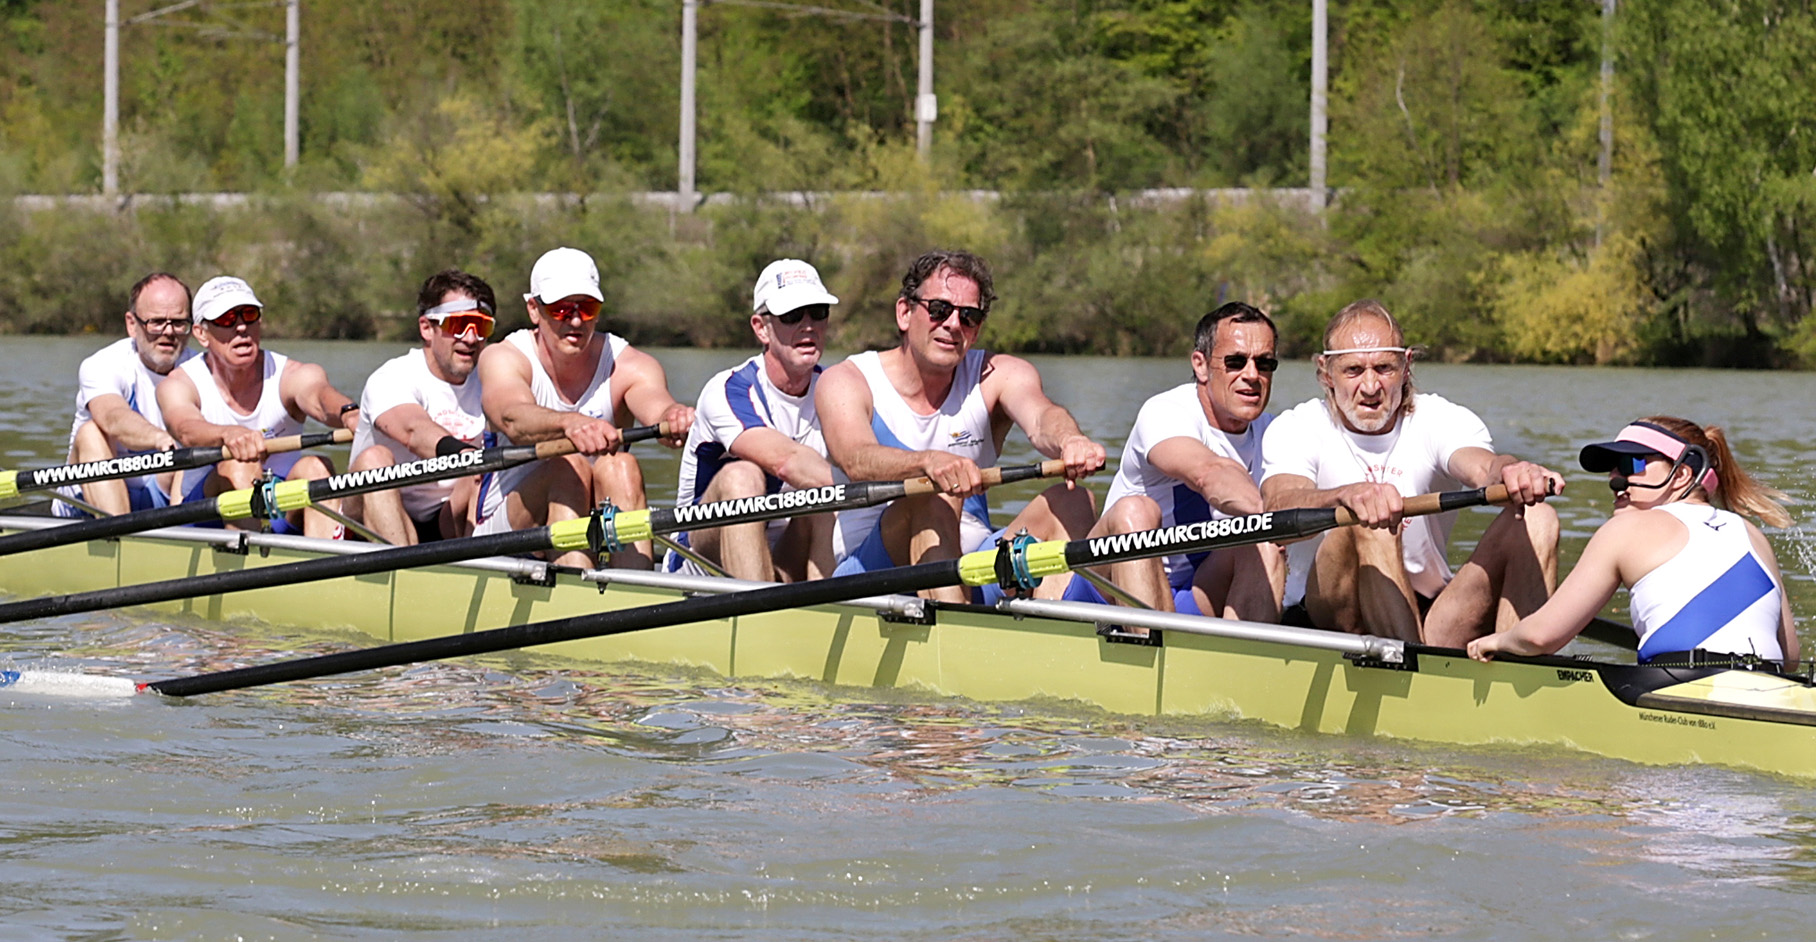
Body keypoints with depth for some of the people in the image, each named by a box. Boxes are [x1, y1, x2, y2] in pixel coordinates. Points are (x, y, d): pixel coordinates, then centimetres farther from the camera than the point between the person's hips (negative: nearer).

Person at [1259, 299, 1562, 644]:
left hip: (1429, 612, 3)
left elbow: (1481, 466, -19)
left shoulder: (1440, 420, 5)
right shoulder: (1295, 429, 0)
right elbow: (1278, 508, -23)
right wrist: (1348, 496, -47)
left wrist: (1512, 473, -46)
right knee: (1367, 525, -32)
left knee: (1536, 519, -16)